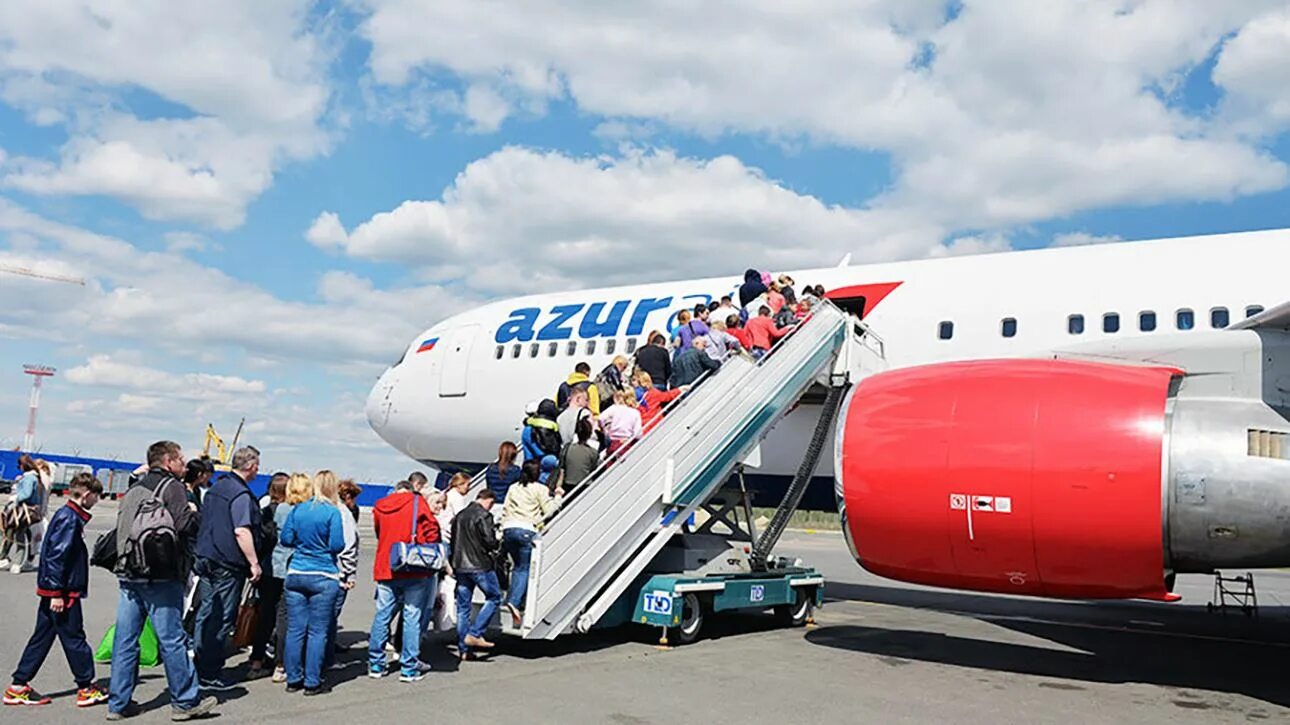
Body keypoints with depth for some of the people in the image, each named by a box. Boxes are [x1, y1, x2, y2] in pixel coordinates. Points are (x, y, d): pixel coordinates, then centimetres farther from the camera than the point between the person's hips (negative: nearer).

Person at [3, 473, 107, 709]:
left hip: (51, 589, 10)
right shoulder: (69, 519, -18)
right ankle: (86, 688, 9)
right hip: (63, 592, -10)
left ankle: (19, 686, 19)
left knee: (42, 636, 14)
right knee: (73, 637, 0)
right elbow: (57, 556, -22)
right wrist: (57, 593, -21)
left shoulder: (67, 515, 12)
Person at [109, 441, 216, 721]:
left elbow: (121, 528, 17)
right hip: (161, 577, -7)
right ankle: (185, 701, 7)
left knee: (125, 640, 10)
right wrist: (194, 512, 1)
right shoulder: (171, 486, -7)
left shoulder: (133, 489, 17)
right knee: (172, 640, 0)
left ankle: (118, 703, 15)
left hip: (128, 574, 7)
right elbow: (186, 525, -17)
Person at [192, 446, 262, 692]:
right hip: (228, 565, -9)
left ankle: (198, 668, 23)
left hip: (206, 559, 9)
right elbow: (241, 532, -23)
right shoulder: (241, 494, -16)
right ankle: (210, 676, 3)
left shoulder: (216, 487, 13)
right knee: (222, 620, -1)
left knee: (205, 615, 15)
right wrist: (254, 563, -18)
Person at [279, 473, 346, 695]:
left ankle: (293, 680, 15)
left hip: (295, 574, 4)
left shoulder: (297, 509, 5)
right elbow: (337, 546, -12)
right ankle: (312, 683, 4)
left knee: (295, 630, 8)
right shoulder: (332, 512, -8)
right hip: (323, 577, -4)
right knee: (318, 631, 1)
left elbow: (285, 539, 6)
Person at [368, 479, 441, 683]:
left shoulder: (380, 507, 10)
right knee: (412, 617, 1)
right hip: (415, 572, -4)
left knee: (382, 616, 12)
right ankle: (409, 668, 3)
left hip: (385, 570, 4)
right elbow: (431, 531, -9)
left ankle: (375, 664, 17)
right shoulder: (417, 502, -2)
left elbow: (380, 534, 18)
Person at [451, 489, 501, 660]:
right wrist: (496, 542, 5)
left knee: (462, 606, 9)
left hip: (460, 566, 7)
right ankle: (474, 634, -2)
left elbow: (453, 541, 16)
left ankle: (463, 649, 11)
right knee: (494, 597, 8)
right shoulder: (484, 515, -10)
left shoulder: (459, 516, 14)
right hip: (480, 565, -7)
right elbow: (490, 541, -16)